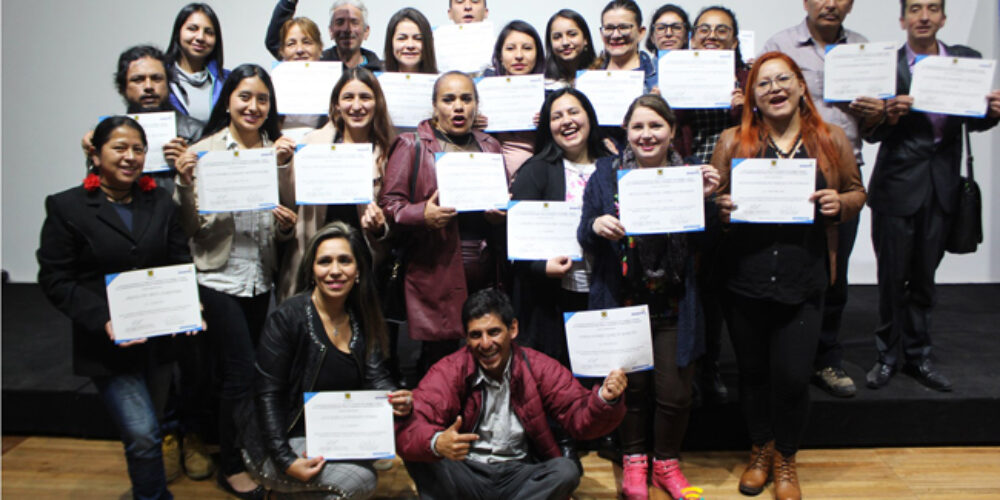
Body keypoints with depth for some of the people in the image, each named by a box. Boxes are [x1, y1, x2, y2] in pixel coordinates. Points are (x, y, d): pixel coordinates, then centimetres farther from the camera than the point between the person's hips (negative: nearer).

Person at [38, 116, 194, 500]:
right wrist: (102, 320, -21)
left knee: (143, 434, 19)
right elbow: (55, 280, -8)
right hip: (108, 346, -4)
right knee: (143, 436, -10)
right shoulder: (67, 207, -5)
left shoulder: (161, 203, 7)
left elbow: (181, 263, 6)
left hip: (158, 340, 4)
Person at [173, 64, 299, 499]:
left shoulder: (279, 151, 5)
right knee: (244, 374, -3)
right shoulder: (203, 152, -6)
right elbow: (190, 227, -6)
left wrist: (286, 225, -9)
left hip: (260, 279, 4)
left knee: (239, 373, 12)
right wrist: (185, 185, -21)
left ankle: (247, 453, 32)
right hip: (219, 278, -3)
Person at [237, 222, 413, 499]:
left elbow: (375, 377, -2)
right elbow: (267, 395, -17)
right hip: (279, 445, -7)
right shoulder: (287, 318, -17)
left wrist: (396, 398, -26)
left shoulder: (362, 320, 2)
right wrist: (286, 461, -24)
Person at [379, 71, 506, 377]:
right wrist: (423, 214, -19)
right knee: (438, 366, -2)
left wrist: (502, 212, 0)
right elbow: (389, 205, 0)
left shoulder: (489, 147, 19)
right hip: (436, 275, -4)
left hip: (486, 277, 4)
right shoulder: (412, 145, 5)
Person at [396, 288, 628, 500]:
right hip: (466, 475, -1)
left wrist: (605, 399, -31)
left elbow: (579, 416, -9)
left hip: (519, 476, 2)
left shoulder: (539, 368, -3)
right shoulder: (449, 371, -8)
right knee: (424, 459, -28)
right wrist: (436, 443, -43)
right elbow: (409, 429, -20)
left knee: (566, 471, -26)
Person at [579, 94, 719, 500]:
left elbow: (704, 244, 2)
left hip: (673, 307, 1)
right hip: (621, 302, 0)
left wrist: (705, 200, -12)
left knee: (675, 393, 5)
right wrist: (595, 227, -20)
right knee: (631, 387, 10)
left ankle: (666, 462, 32)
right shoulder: (605, 174, 1)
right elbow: (584, 239, 2)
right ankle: (633, 459, 36)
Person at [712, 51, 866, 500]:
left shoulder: (831, 139, 5)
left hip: (804, 280, 0)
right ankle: (760, 450, 38)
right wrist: (722, 208, -16)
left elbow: (856, 191, 13)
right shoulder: (732, 141, 3)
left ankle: (786, 460, 27)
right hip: (745, 277, 1)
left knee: (792, 376, 0)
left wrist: (839, 203, -9)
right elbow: (714, 200, 7)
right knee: (753, 371, 13)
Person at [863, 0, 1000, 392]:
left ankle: (917, 356, 26)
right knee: (892, 277, 5)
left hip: (942, 188, 3)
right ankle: (888, 355, 22)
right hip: (896, 187, -3)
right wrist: (889, 117, -26)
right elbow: (871, 134, -6)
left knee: (924, 276, 13)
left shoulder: (966, 60, 4)